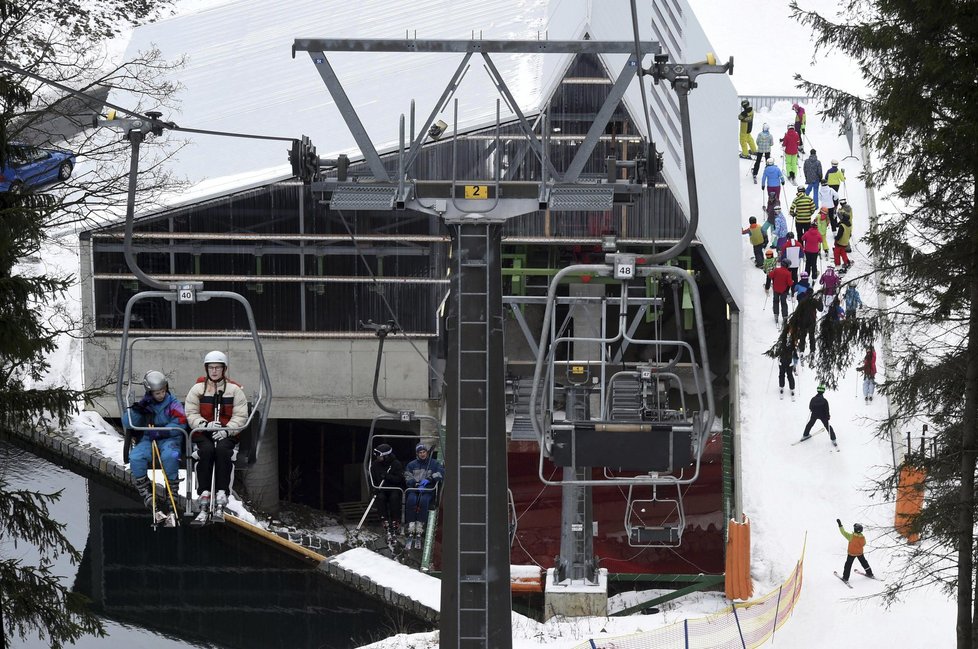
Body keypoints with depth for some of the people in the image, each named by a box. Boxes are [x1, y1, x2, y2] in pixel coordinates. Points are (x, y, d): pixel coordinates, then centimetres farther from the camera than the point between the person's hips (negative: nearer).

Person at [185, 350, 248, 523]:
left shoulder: (235, 390, 8)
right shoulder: (198, 389, 10)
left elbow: (240, 416, 1)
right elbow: (191, 414, 3)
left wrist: (226, 430, -16)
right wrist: (205, 425, -16)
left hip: (227, 434, 0)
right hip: (202, 433, 0)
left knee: (222, 449, -35)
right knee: (207, 450, -34)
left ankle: (221, 495, -40)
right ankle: (204, 496, -40)